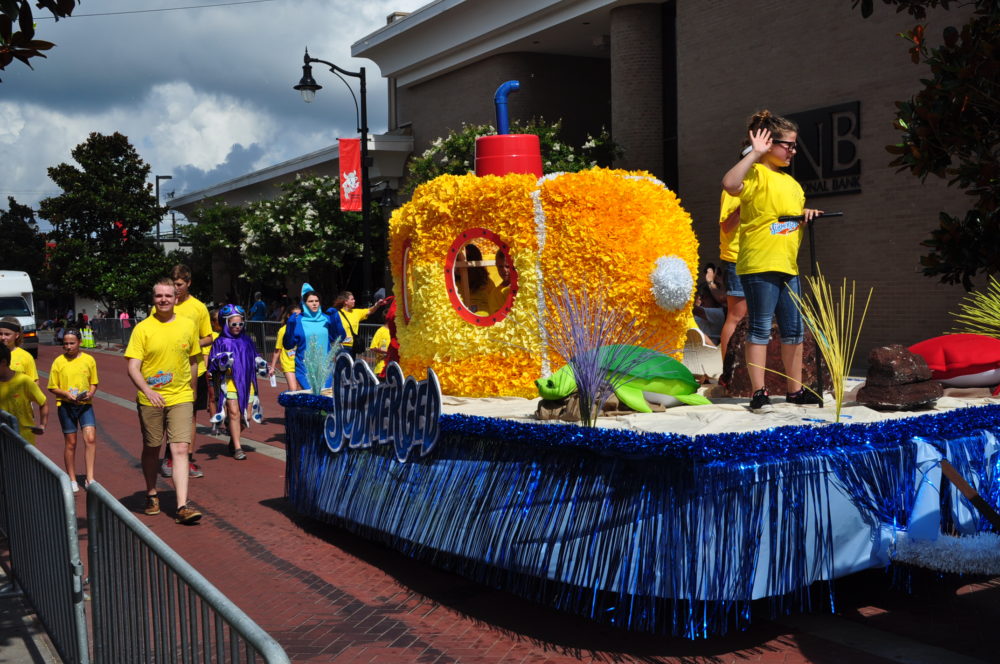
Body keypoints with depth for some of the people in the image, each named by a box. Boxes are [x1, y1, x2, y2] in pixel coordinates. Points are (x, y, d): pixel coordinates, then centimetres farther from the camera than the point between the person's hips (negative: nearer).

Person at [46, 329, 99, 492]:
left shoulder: (89, 360, 1)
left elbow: (94, 383, 9)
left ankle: (90, 478, -8)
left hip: (85, 404, 1)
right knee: (70, 442, 6)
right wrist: (66, 394, -16)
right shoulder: (58, 362, -2)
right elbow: (52, 387, 2)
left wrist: (90, 394, -12)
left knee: (90, 438, -14)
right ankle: (72, 480, 19)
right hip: (65, 405, -1)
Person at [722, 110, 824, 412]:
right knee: (760, 329, -5)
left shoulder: (789, 181, 19)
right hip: (758, 265, -9)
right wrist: (755, 153, -26)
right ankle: (759, 392, 2)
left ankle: (795, 390, 21)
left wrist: (807, 213, 9)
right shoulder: (756, 174, -9)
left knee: (793, 329, 12)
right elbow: (730, 185, -32)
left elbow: (798, 211, 32)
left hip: (787, 266, 9)